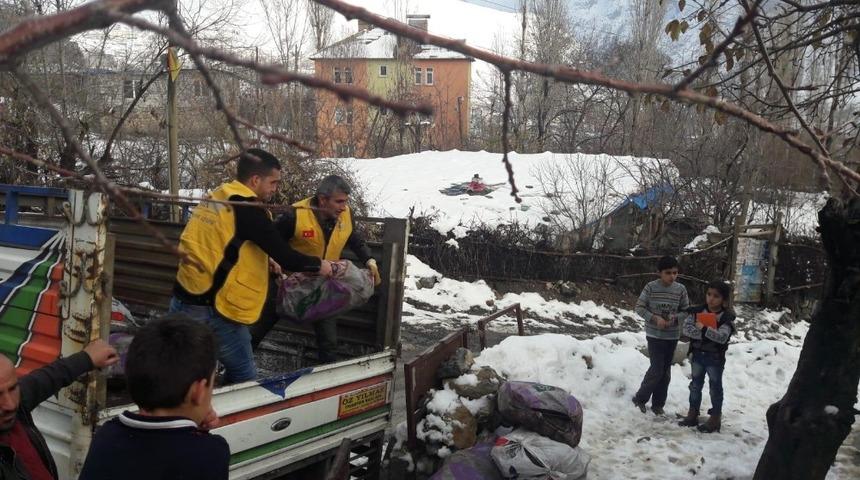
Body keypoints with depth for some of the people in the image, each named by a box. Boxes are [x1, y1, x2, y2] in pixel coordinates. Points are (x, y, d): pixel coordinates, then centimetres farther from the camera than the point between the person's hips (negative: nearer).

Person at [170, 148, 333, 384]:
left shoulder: (215, 199, 10)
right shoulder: (249, 211, -16)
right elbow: (285, 257, -15)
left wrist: (265, 262, 22)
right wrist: (319, 265, 2)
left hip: (183, 301, 9)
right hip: (212, 310, -9)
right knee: (243, 378, 2)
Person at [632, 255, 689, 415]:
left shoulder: (680, 289, -4)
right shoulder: (651, 287, -11)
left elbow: (686, 311, 5)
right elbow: (639, 307, -7)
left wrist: (675, 318, -15)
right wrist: (655, 318, -20)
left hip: (672, 336, 4)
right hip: (654, 335, -4)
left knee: (666, 371, 11)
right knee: (657, 369, -7)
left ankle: (658, 403, 25)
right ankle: (640, 398, 14)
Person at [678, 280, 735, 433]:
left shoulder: (727, 317, -13)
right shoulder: (697, 311, -3)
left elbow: (722, 337, -26)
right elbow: (686, 328, -13)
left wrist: (704, 329, -27)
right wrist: (702, 334, -25)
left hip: (715, 358, -4)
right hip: (698, 354, 4)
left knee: (715, 387, 7)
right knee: (695, 385, 14)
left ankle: (715, 418, 19)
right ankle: (692, 415, 26)